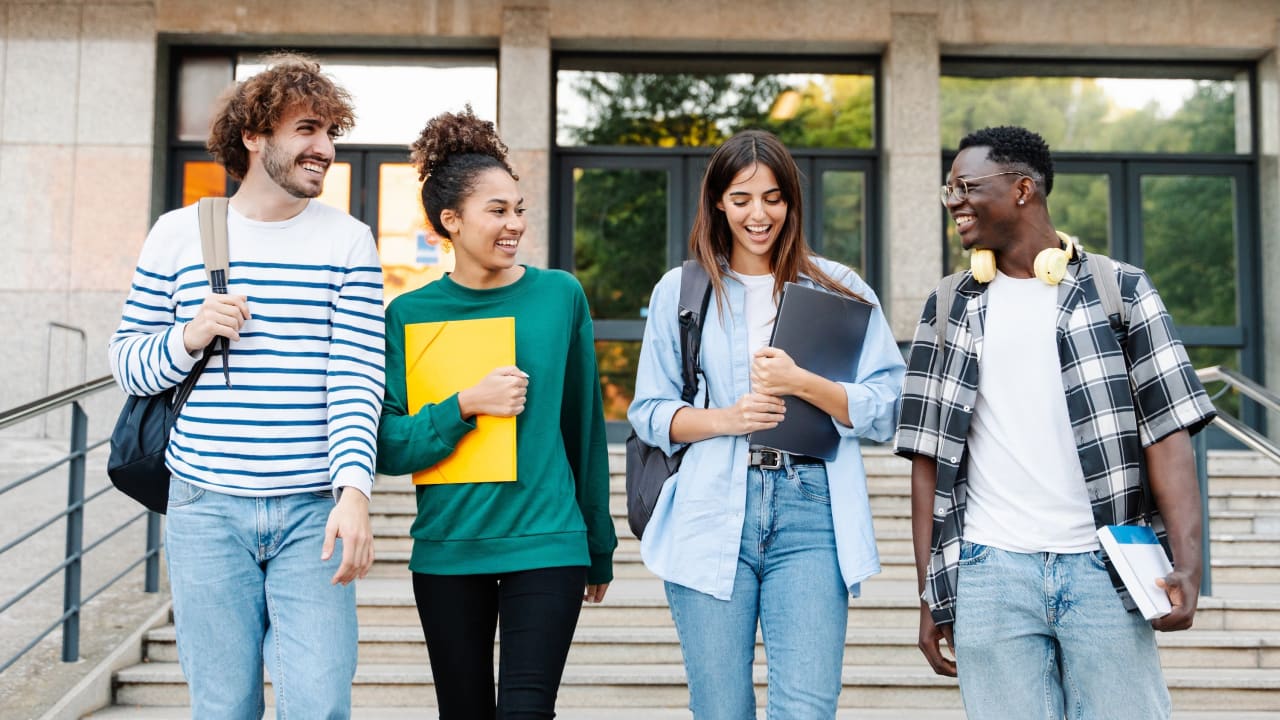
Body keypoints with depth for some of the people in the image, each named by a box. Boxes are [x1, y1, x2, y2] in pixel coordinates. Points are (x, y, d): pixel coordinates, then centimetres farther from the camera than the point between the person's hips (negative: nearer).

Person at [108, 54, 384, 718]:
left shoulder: (348, 241, 3)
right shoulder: (178, 233, 6)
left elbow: (357, 379, -5)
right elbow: (126, 360, 12)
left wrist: (354, 490, -18)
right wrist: (188, 338, -9)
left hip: (313, 513, -1)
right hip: (206, 512, 1)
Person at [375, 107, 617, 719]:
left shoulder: (561, 295, 1)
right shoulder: (409, 314, 0)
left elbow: (584, 427, 7)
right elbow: (388, 447, -3)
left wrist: (600, 547, 12)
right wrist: (466, 406, -18)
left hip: (547, 543, -1)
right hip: (447, 550, 1)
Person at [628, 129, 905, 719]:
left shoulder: (838, 290, 9)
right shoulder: (680, 291, 11)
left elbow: (887, 410, 3)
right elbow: (649, 413, 10)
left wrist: (800, 384, -13)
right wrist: (725, 418, -8)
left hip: (810, 515, -1)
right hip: (710, 516, 1)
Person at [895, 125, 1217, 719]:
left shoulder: (1119, 290, 5)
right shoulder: (949, 308, 11)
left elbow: (1166, 431, 0)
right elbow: (928, 457, 10)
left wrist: (1187, 562, -12)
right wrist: (930, 592, 5)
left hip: (1104, 568, -1)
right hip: (989, 572, 1)